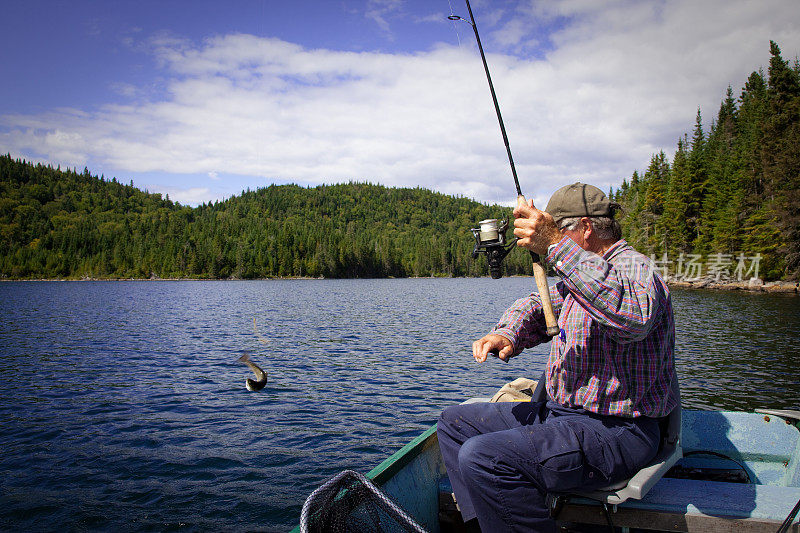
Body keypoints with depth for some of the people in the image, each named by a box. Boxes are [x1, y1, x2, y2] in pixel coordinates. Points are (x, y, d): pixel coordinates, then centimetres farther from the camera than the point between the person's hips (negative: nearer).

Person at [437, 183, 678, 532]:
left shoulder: (635, 269, -16)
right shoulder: (578, 275, 17)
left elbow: (633, 318, -39)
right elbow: (537, 306, 20)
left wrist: (557, 247, -43)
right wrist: (507, 334, -4)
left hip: (615, 433, -10)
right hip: (561, 412, 10)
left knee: (481, 457, -28)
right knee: (454, 422, 9)